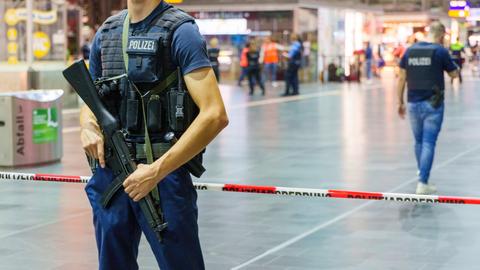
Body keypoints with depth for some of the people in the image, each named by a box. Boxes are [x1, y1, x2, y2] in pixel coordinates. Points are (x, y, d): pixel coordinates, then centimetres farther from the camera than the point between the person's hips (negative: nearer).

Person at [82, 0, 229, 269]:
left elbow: (215, 116, -18)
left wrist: (156, 171, -20)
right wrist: (88, 125, -2)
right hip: (109, 174, 6)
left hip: (163, 175, -6)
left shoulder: (180, 31, -9)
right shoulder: (106, 32, 10)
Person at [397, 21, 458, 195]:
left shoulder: (410, 50, 4)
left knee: (419, 141, 19)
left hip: (413, 104, 4)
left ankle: (422, 173, 35)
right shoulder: (440, 51, -8)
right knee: (429, 143, -2)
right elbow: (454, 74, 3)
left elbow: (402, 78, 5)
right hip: (433, 104, -4)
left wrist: (400, 102, 13)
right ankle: (423, 184, -6)